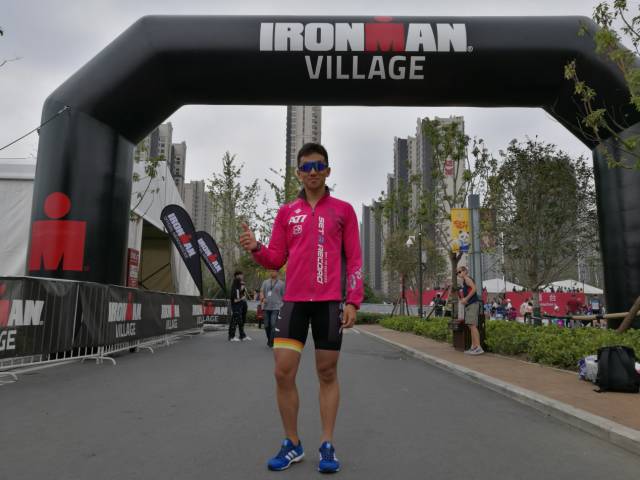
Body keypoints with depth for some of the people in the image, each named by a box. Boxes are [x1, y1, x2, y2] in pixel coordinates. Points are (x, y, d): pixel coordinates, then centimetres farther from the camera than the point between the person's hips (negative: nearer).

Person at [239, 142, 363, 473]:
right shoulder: (286, 212, 11)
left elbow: (354, 260, 3)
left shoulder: (343, 210, 6)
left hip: (330, 301, -2)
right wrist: (256, 249, -10)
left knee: (327, 373, 5)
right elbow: (276, 260, 11)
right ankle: (292, 445, 16)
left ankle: (327, 446, 18)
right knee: (283, 371, -2)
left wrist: (353, 301, -5)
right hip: (294, 300, 2)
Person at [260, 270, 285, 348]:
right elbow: (261, 292, 6)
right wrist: (262, 298, -15)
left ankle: (272, 342, -14)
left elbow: (284, 296, 5)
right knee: (267, 325, 8)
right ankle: (269, 339, 27)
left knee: (273, 324, -15)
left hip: (276, 307, -3)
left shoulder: (281, 283, 5)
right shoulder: (265, 282, 14)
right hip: (266, 307, 3)